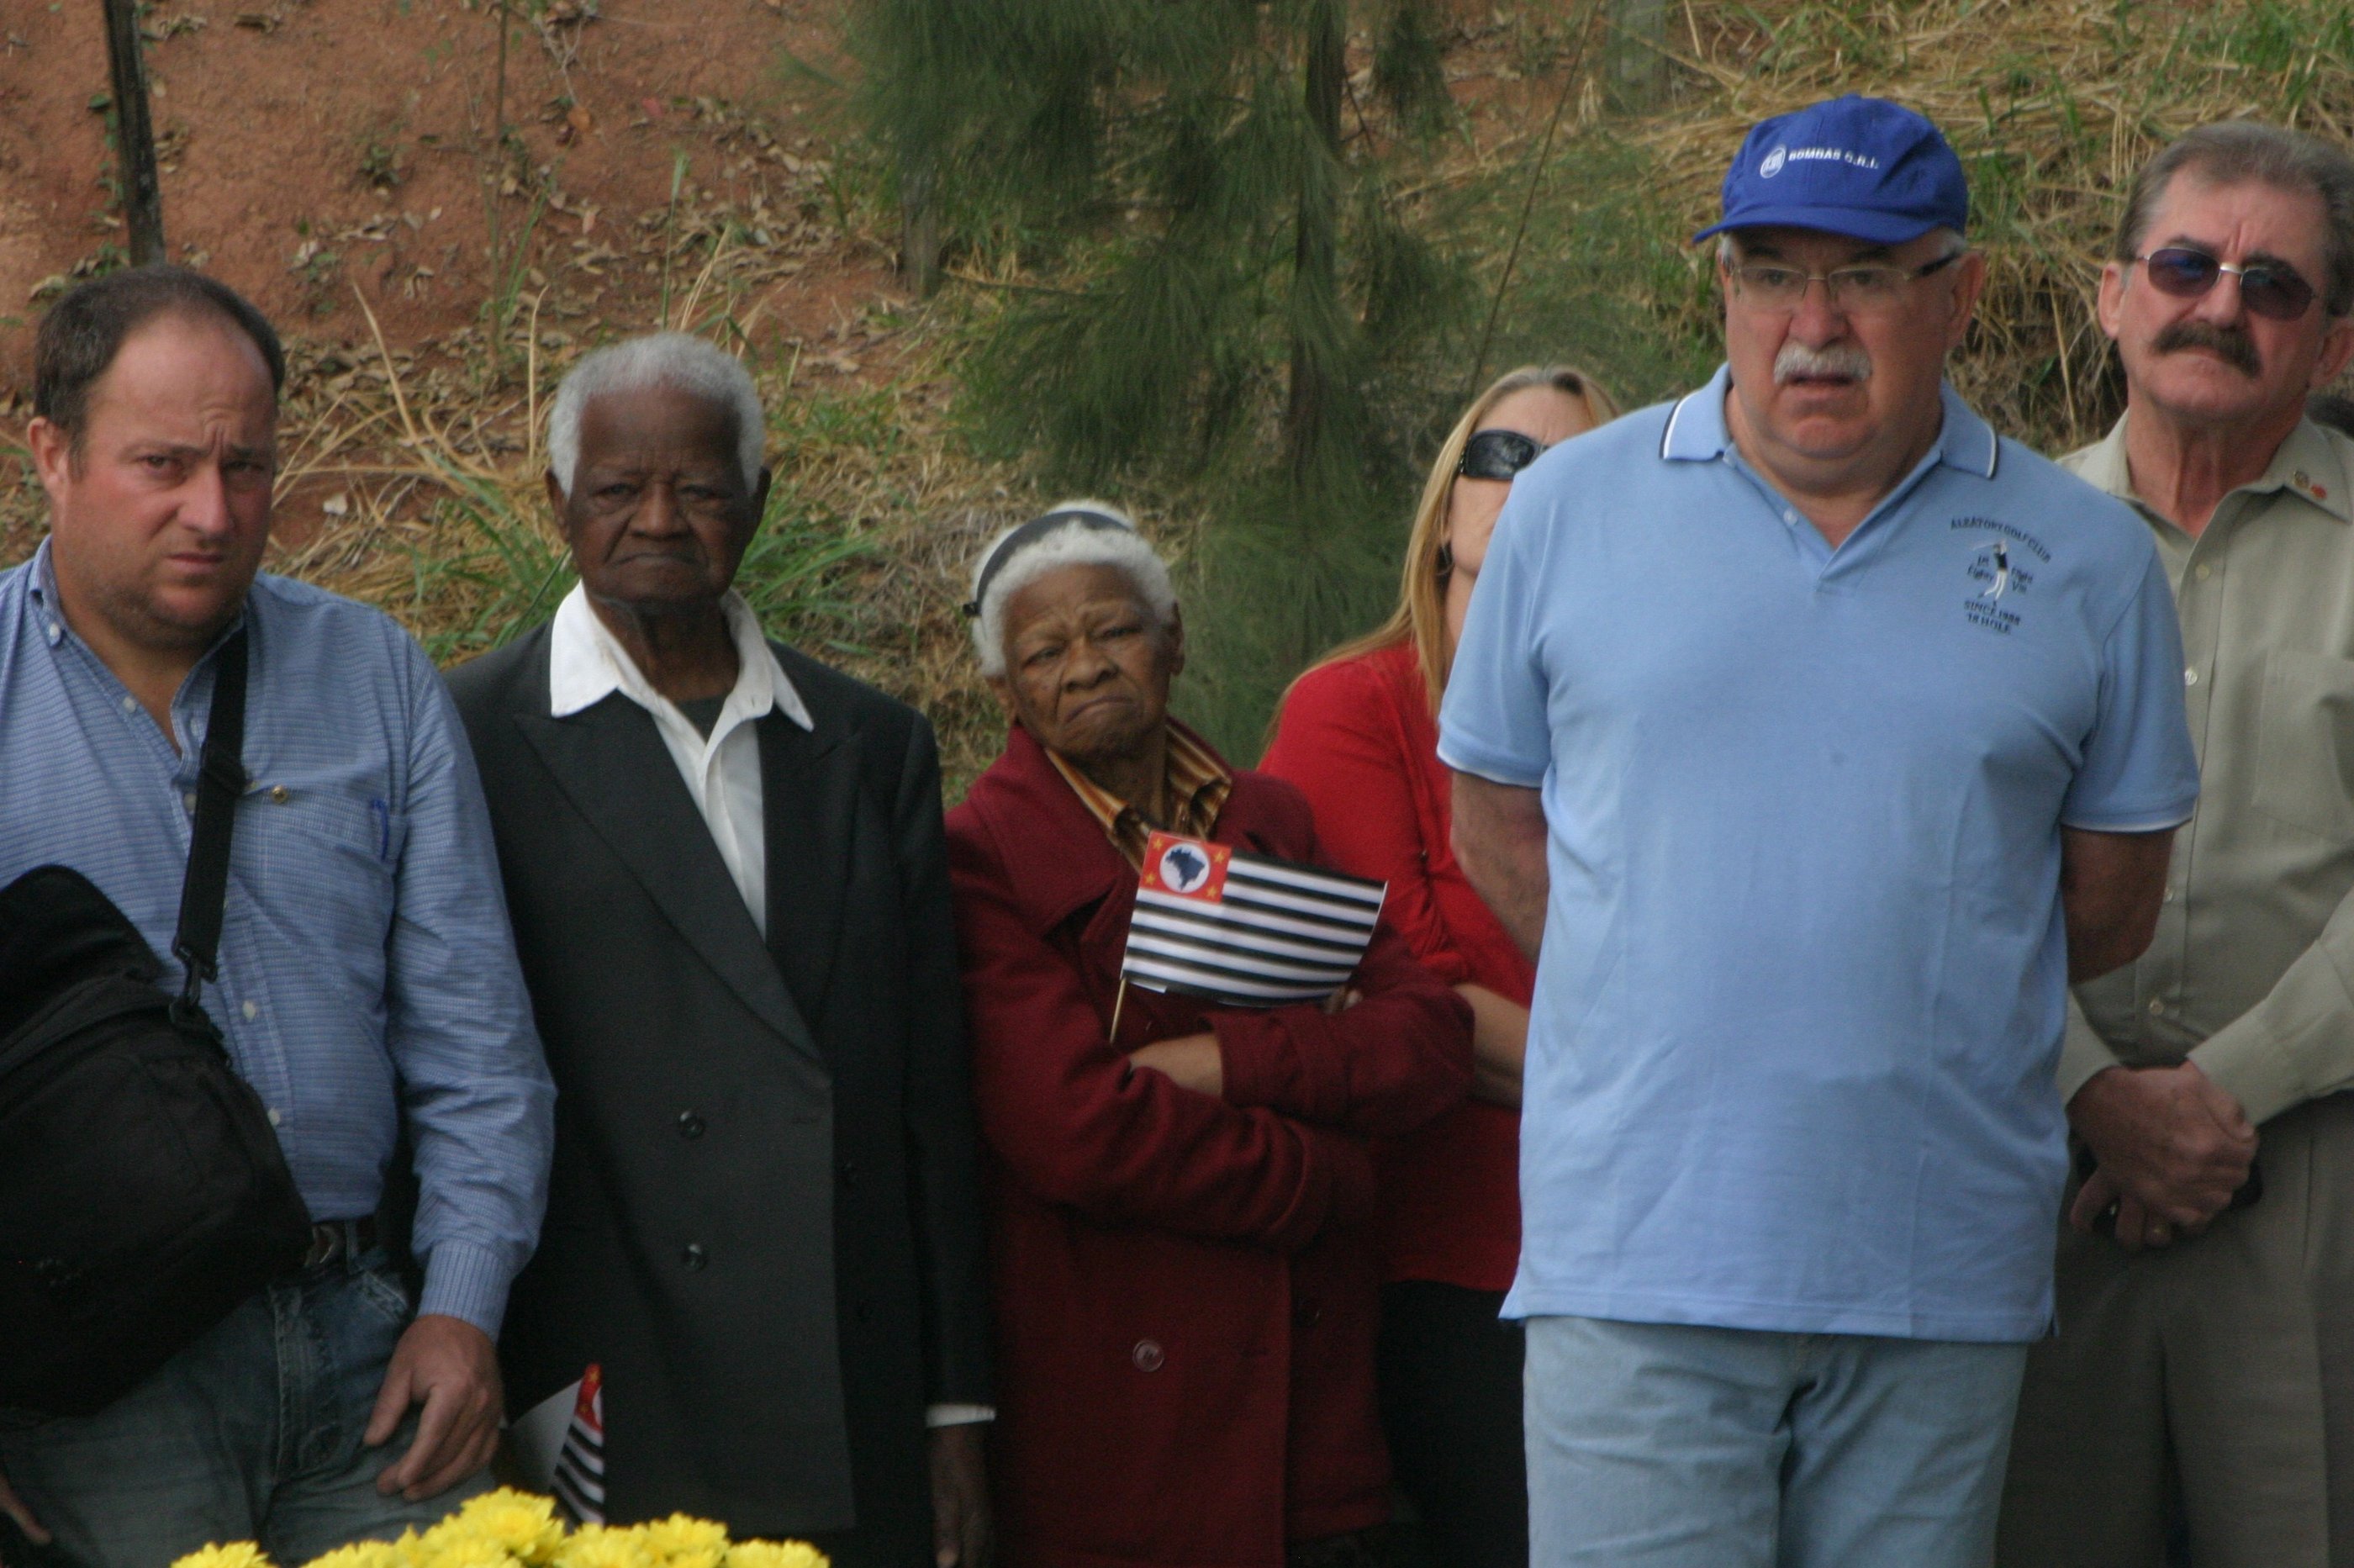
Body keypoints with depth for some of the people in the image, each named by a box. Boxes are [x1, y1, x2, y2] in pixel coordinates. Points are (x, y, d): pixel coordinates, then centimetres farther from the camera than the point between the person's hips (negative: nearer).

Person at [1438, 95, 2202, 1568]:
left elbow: (2112, 902, 13)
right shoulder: (1570, 507, 6)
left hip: (1947, 1272, 1)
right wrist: (1675, 1001, 7)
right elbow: (1496, 825, 13)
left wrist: (1920, 1009, 10)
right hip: (1640, 1247, -1)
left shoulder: (2087, 560, 6)